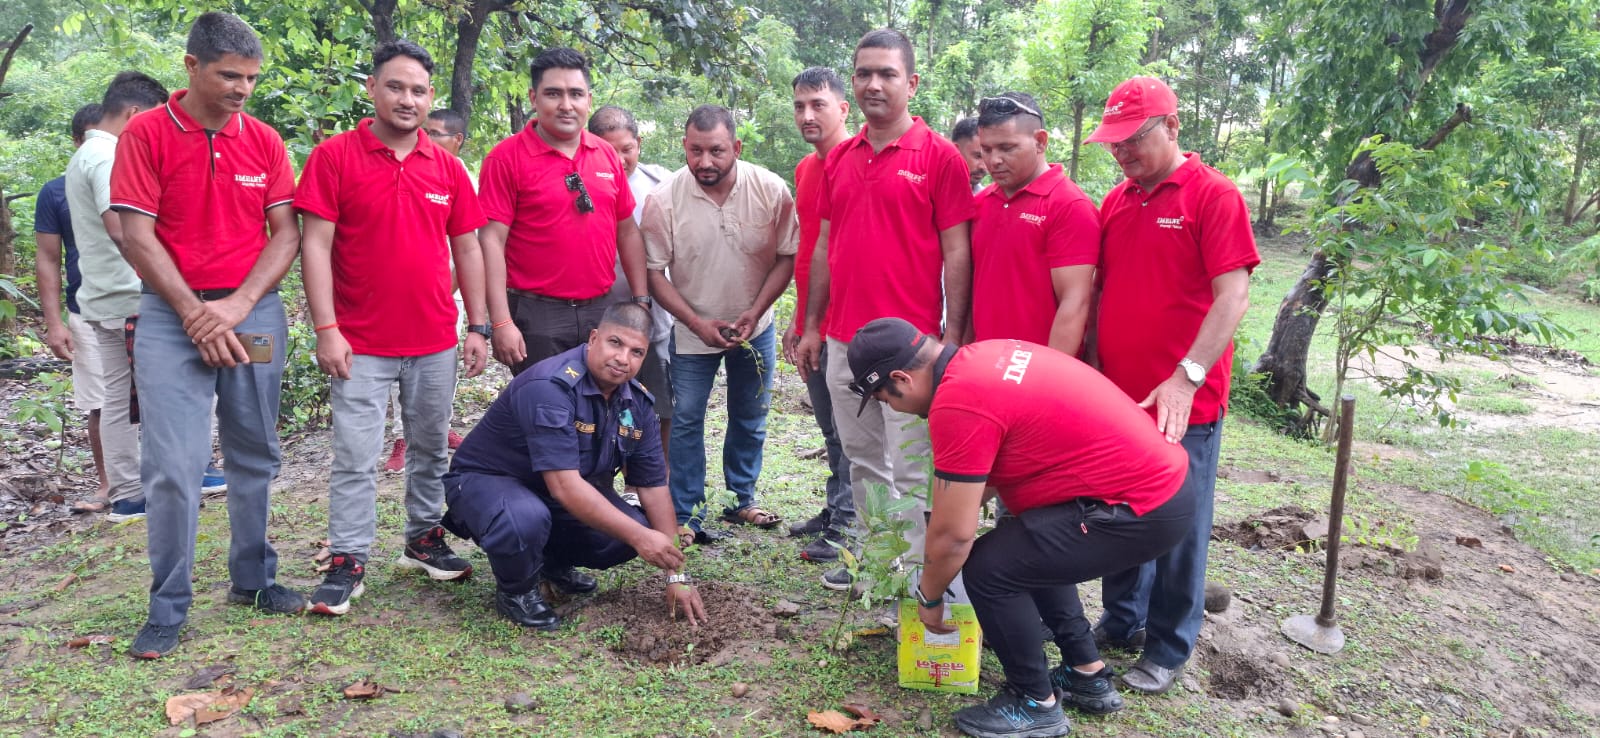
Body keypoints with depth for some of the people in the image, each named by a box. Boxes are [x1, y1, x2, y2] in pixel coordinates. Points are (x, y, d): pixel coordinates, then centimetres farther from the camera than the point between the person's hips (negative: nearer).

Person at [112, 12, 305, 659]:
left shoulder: (264, 140, 5)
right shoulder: (146, 134, -3)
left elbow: (286, 234, 2)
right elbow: (138, 237, -7)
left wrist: (237, 305, -9)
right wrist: (195, 314, -10)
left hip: (254, 314, 3)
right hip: (171, 316, -3)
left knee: (254, 457, 10)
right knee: (171, 466, -5)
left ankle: (253, 578, 24)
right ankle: (168, 609, 7)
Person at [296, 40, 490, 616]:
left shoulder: (446, 167, 7)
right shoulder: (335, 157, -4)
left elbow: (466, 248, 10)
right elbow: (315, 244, -8)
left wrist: (478, 326, 6)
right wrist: (326, 329, -14)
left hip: (436, 342, 4)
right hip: (361, 343, -4)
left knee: (430, 448, 14)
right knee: (355, 457, -1)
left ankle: (424, 539, 29)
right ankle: (347, 562, 9)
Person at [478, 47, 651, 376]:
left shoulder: (608, 156, 8)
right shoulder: (507, 158, -7)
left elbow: (627, 231, 13)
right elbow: (492, 241, -11)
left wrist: (641, 301, 9)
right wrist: (501, 323, -16)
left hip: (601, 311, 5)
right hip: (537, 315, -5)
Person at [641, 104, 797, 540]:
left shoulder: (771, 191, -16)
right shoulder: (663, 200, -18)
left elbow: (788, 256, -8)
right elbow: (653, 271, -12)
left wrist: (755, 312, -17)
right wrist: (697, 322, -19)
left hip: (755, 328, 2)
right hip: (692, 330, -2)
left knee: (750, 418, 14)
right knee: (686, 421, 3)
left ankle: (740, 500, 31)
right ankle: (686, 515, 15)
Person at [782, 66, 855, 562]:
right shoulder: (804, 169, 14)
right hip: (813, 324, 8)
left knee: (850, 431, 0)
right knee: (830, 429, 18)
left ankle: (849, 524, 9)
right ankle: (834, 508, 29)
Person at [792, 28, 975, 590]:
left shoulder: (939, 156, -5)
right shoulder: (838, 159, 11)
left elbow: (955, 252, -7)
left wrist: (952, 338, -12)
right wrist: (812, 326, 13)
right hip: (843, 342, 6)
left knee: (911, 469, 0)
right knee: (862, 460, 15)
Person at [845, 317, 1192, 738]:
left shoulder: (958, 402, -20)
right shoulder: (985, 356, 8)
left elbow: (954, 535, -12)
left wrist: (929, 597, 5)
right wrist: (954, 505, 31)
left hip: (1142, 509, -10)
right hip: (1159, 480, 10)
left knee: (988, 566, -7)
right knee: (1025, 547, 24)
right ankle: (1088, 677, 31)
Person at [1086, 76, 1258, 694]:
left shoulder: (1214, 196, -8)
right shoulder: (1116, 202, 10)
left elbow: (1233, 296, -16)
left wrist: (1187, 375, -25)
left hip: (1184, 405, -6)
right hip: (1117, 396, 6)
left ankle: (1168, 649, 21)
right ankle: (1121, 621, 34)